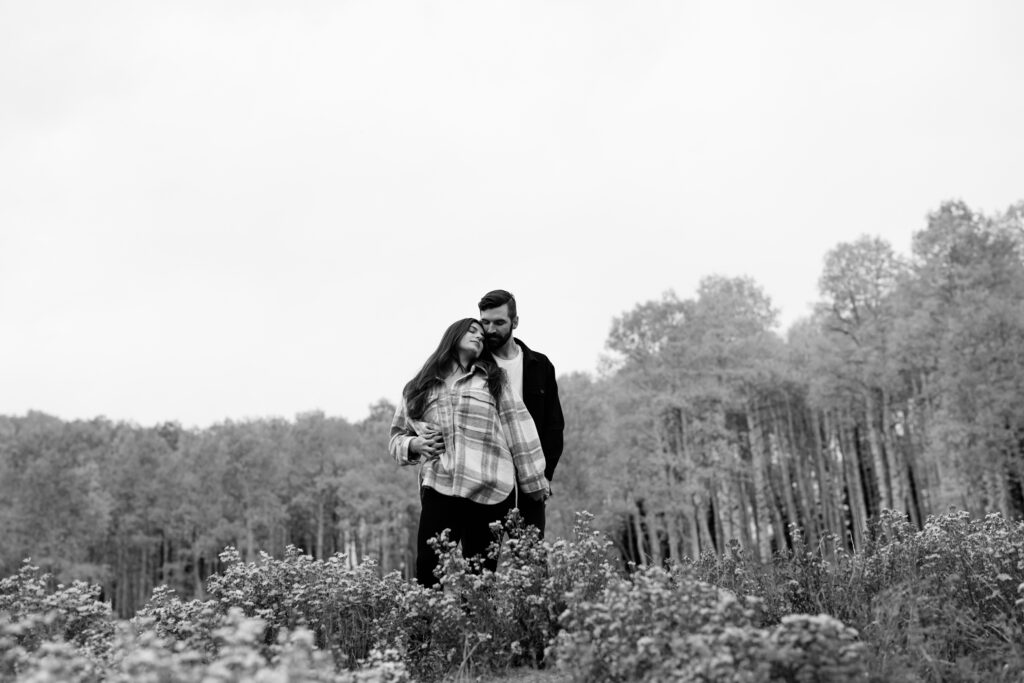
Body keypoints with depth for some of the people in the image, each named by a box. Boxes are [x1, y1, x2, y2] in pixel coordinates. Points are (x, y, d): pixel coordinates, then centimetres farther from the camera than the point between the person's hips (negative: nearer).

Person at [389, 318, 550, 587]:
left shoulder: (493, 379, 13)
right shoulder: (420, 387, 16)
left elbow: (517, 430, 9)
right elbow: (397, 435, 23)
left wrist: (534, 481, 5)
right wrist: (414, 444, 0)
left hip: (491, 491, 0)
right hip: (439, 487, 1)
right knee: (428, 577, -12)